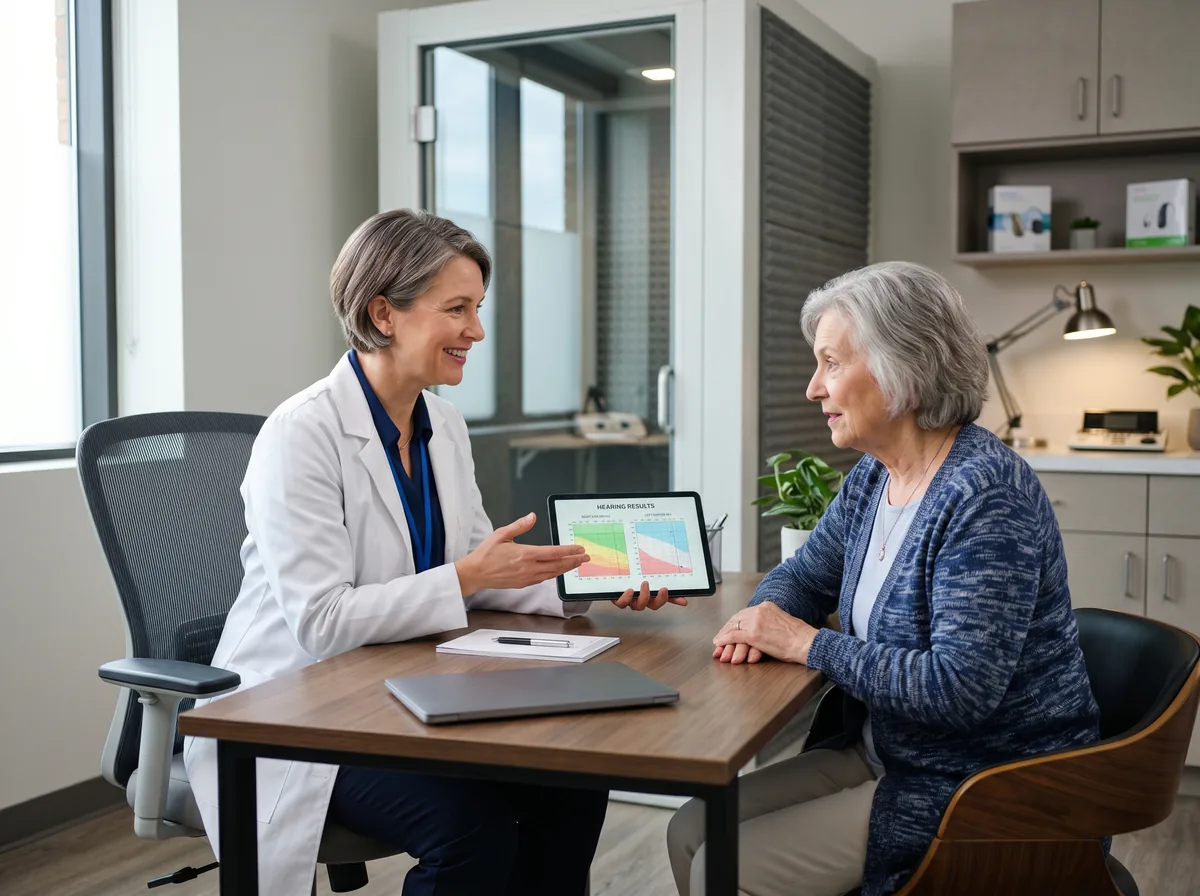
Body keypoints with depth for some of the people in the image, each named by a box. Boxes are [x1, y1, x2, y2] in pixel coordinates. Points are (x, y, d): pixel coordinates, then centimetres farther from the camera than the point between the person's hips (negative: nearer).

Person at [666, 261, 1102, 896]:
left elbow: (960, 688, -29)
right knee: (692, 832, 2)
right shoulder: (871, 479, 4)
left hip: (989, 791, -8)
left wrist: (807, 643, -22)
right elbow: (802, 576, 17)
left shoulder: (983, 495, -24)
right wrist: (761, 620, -7)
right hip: (882, 753, 9)